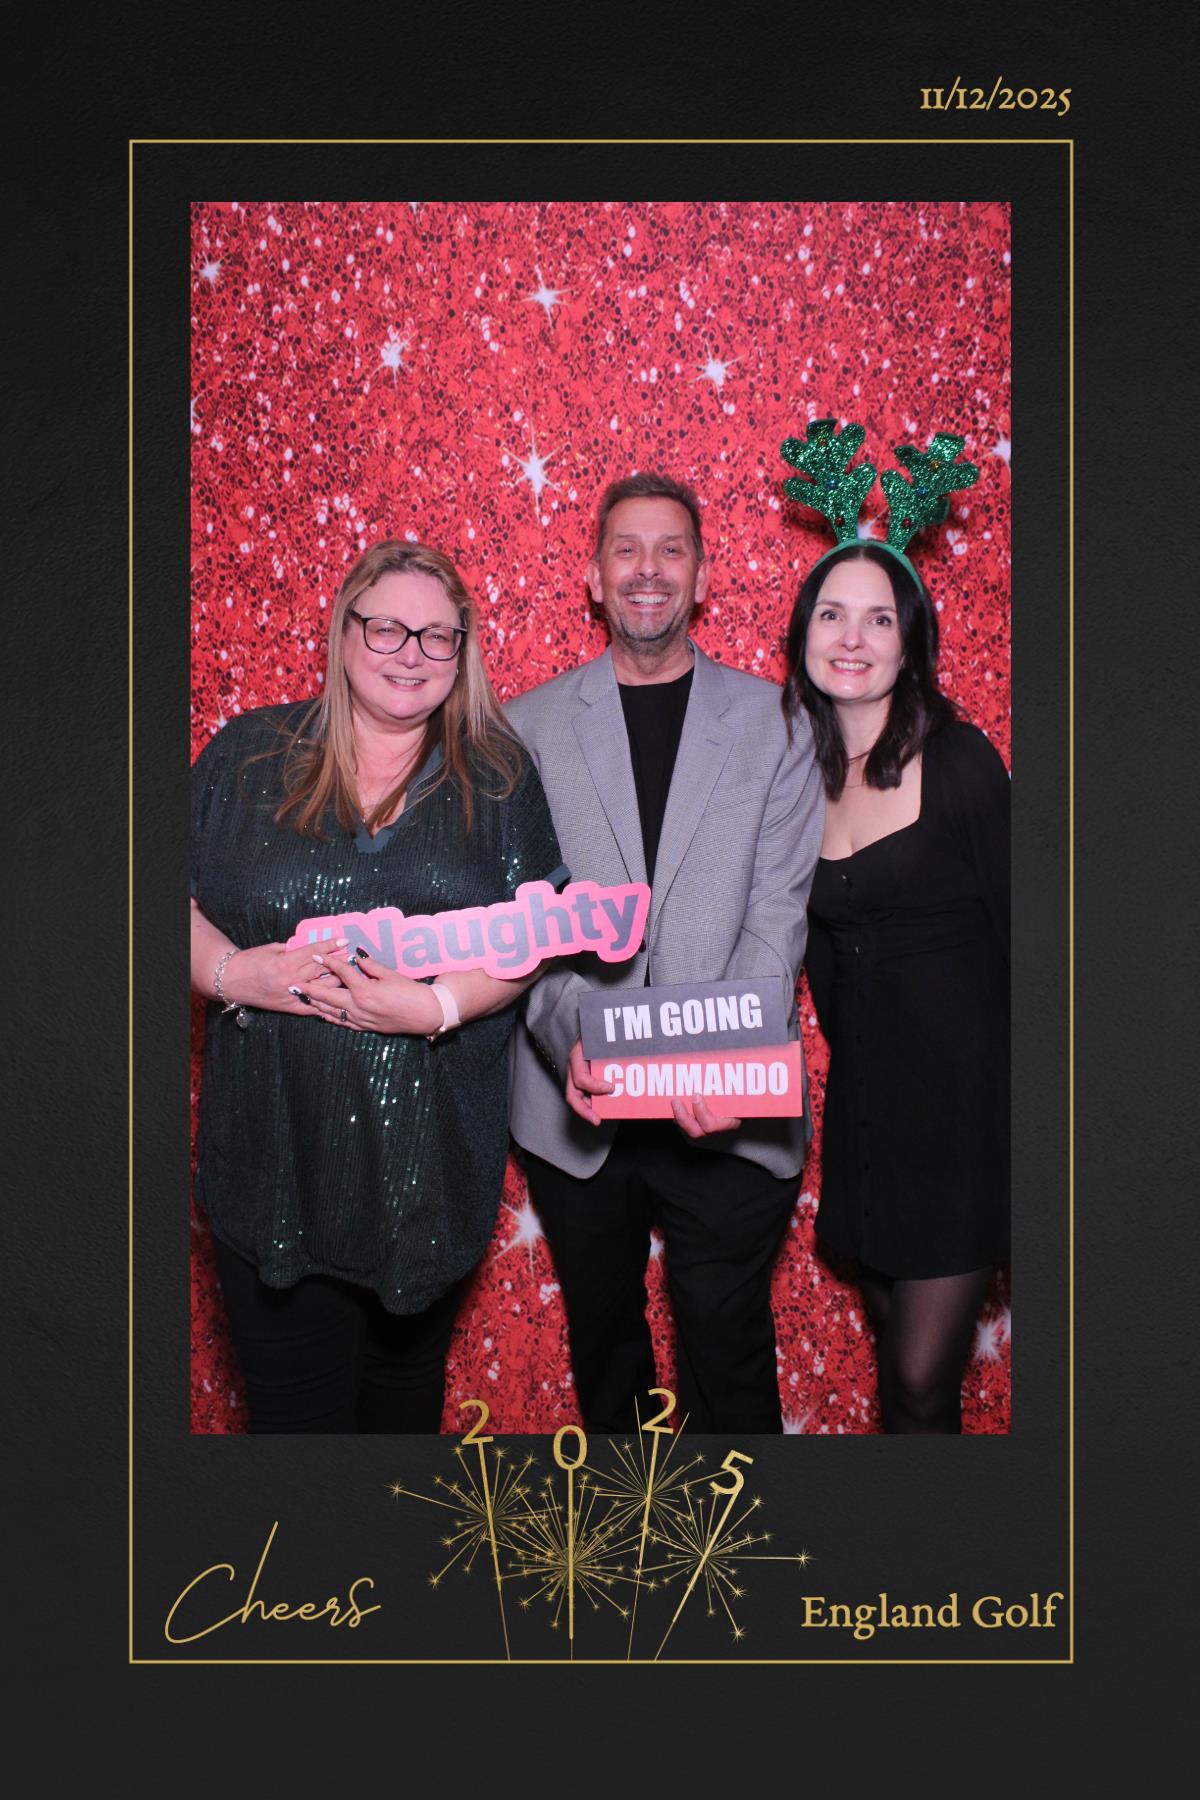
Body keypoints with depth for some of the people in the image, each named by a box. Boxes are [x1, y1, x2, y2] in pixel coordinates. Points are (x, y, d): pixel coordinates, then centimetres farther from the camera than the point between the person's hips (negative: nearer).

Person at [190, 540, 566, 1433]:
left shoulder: (498, 774, 3)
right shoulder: (247, 755, 3)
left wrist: (438, 1005, -19)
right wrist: (232, 972, -16)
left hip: (432, 1154, 1)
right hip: (275, 1151, 0)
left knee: (407, 1377, 20)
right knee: (294, 1403, 7)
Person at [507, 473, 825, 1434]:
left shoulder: (776, 723, 3)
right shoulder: (528, 726, 5)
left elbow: (778, 913, -4)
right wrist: (571, 1039, -18)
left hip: (729, 1115, -1)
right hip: (576, 1107, 2)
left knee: (732, 1363, 7)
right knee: (602, 1347, 18)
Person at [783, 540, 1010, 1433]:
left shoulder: (960, 760, -8)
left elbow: (1014, 932, -6)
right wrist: (845, 1043, 11)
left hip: (962, 1097, -5)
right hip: (861, 1099, 5)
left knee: (921, 1383, -4)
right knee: (899, 1352, 16)